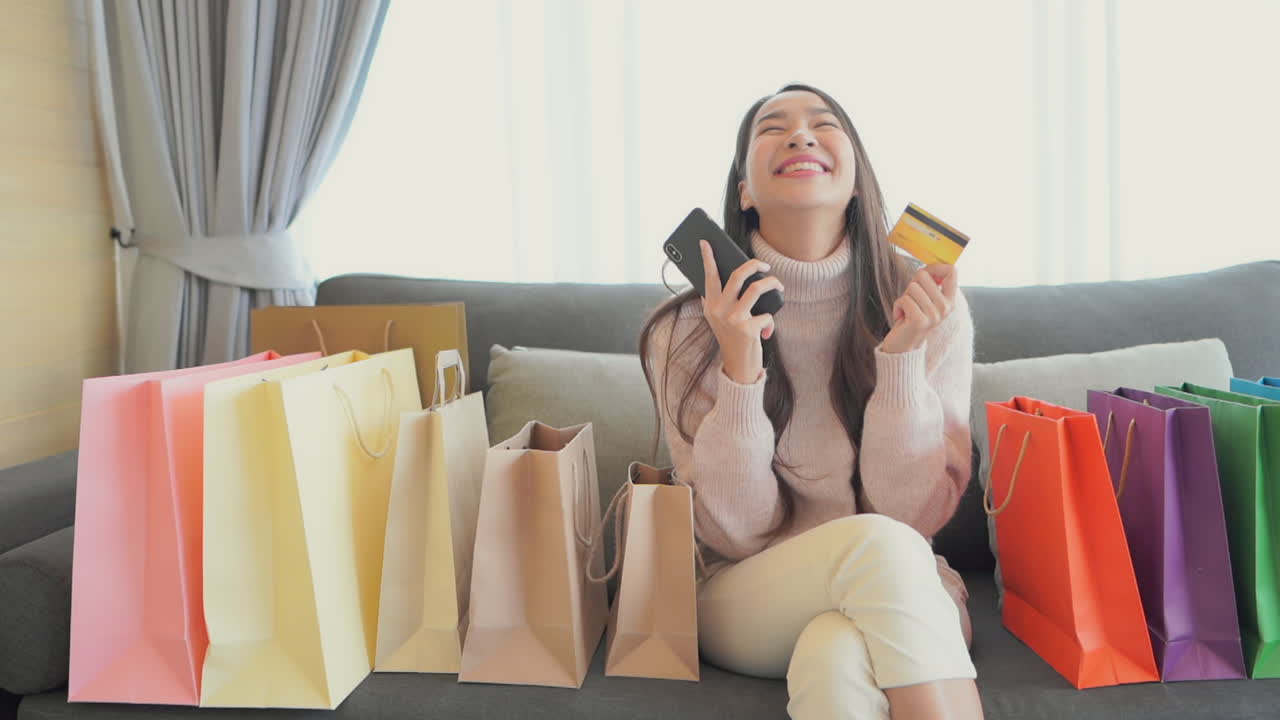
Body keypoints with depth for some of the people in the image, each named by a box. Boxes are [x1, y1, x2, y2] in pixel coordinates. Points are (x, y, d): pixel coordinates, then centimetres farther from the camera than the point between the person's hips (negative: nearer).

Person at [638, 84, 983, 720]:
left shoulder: (929, 306, -8)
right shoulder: (686, 331, -10)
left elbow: (916, 516, -8)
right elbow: (738, 535, -11)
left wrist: (902, 358, -22)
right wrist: (740, 371, -25)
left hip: (896, 596, 0)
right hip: (746, 604, 1)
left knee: (837, 658, -35)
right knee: (876, 546, -30)